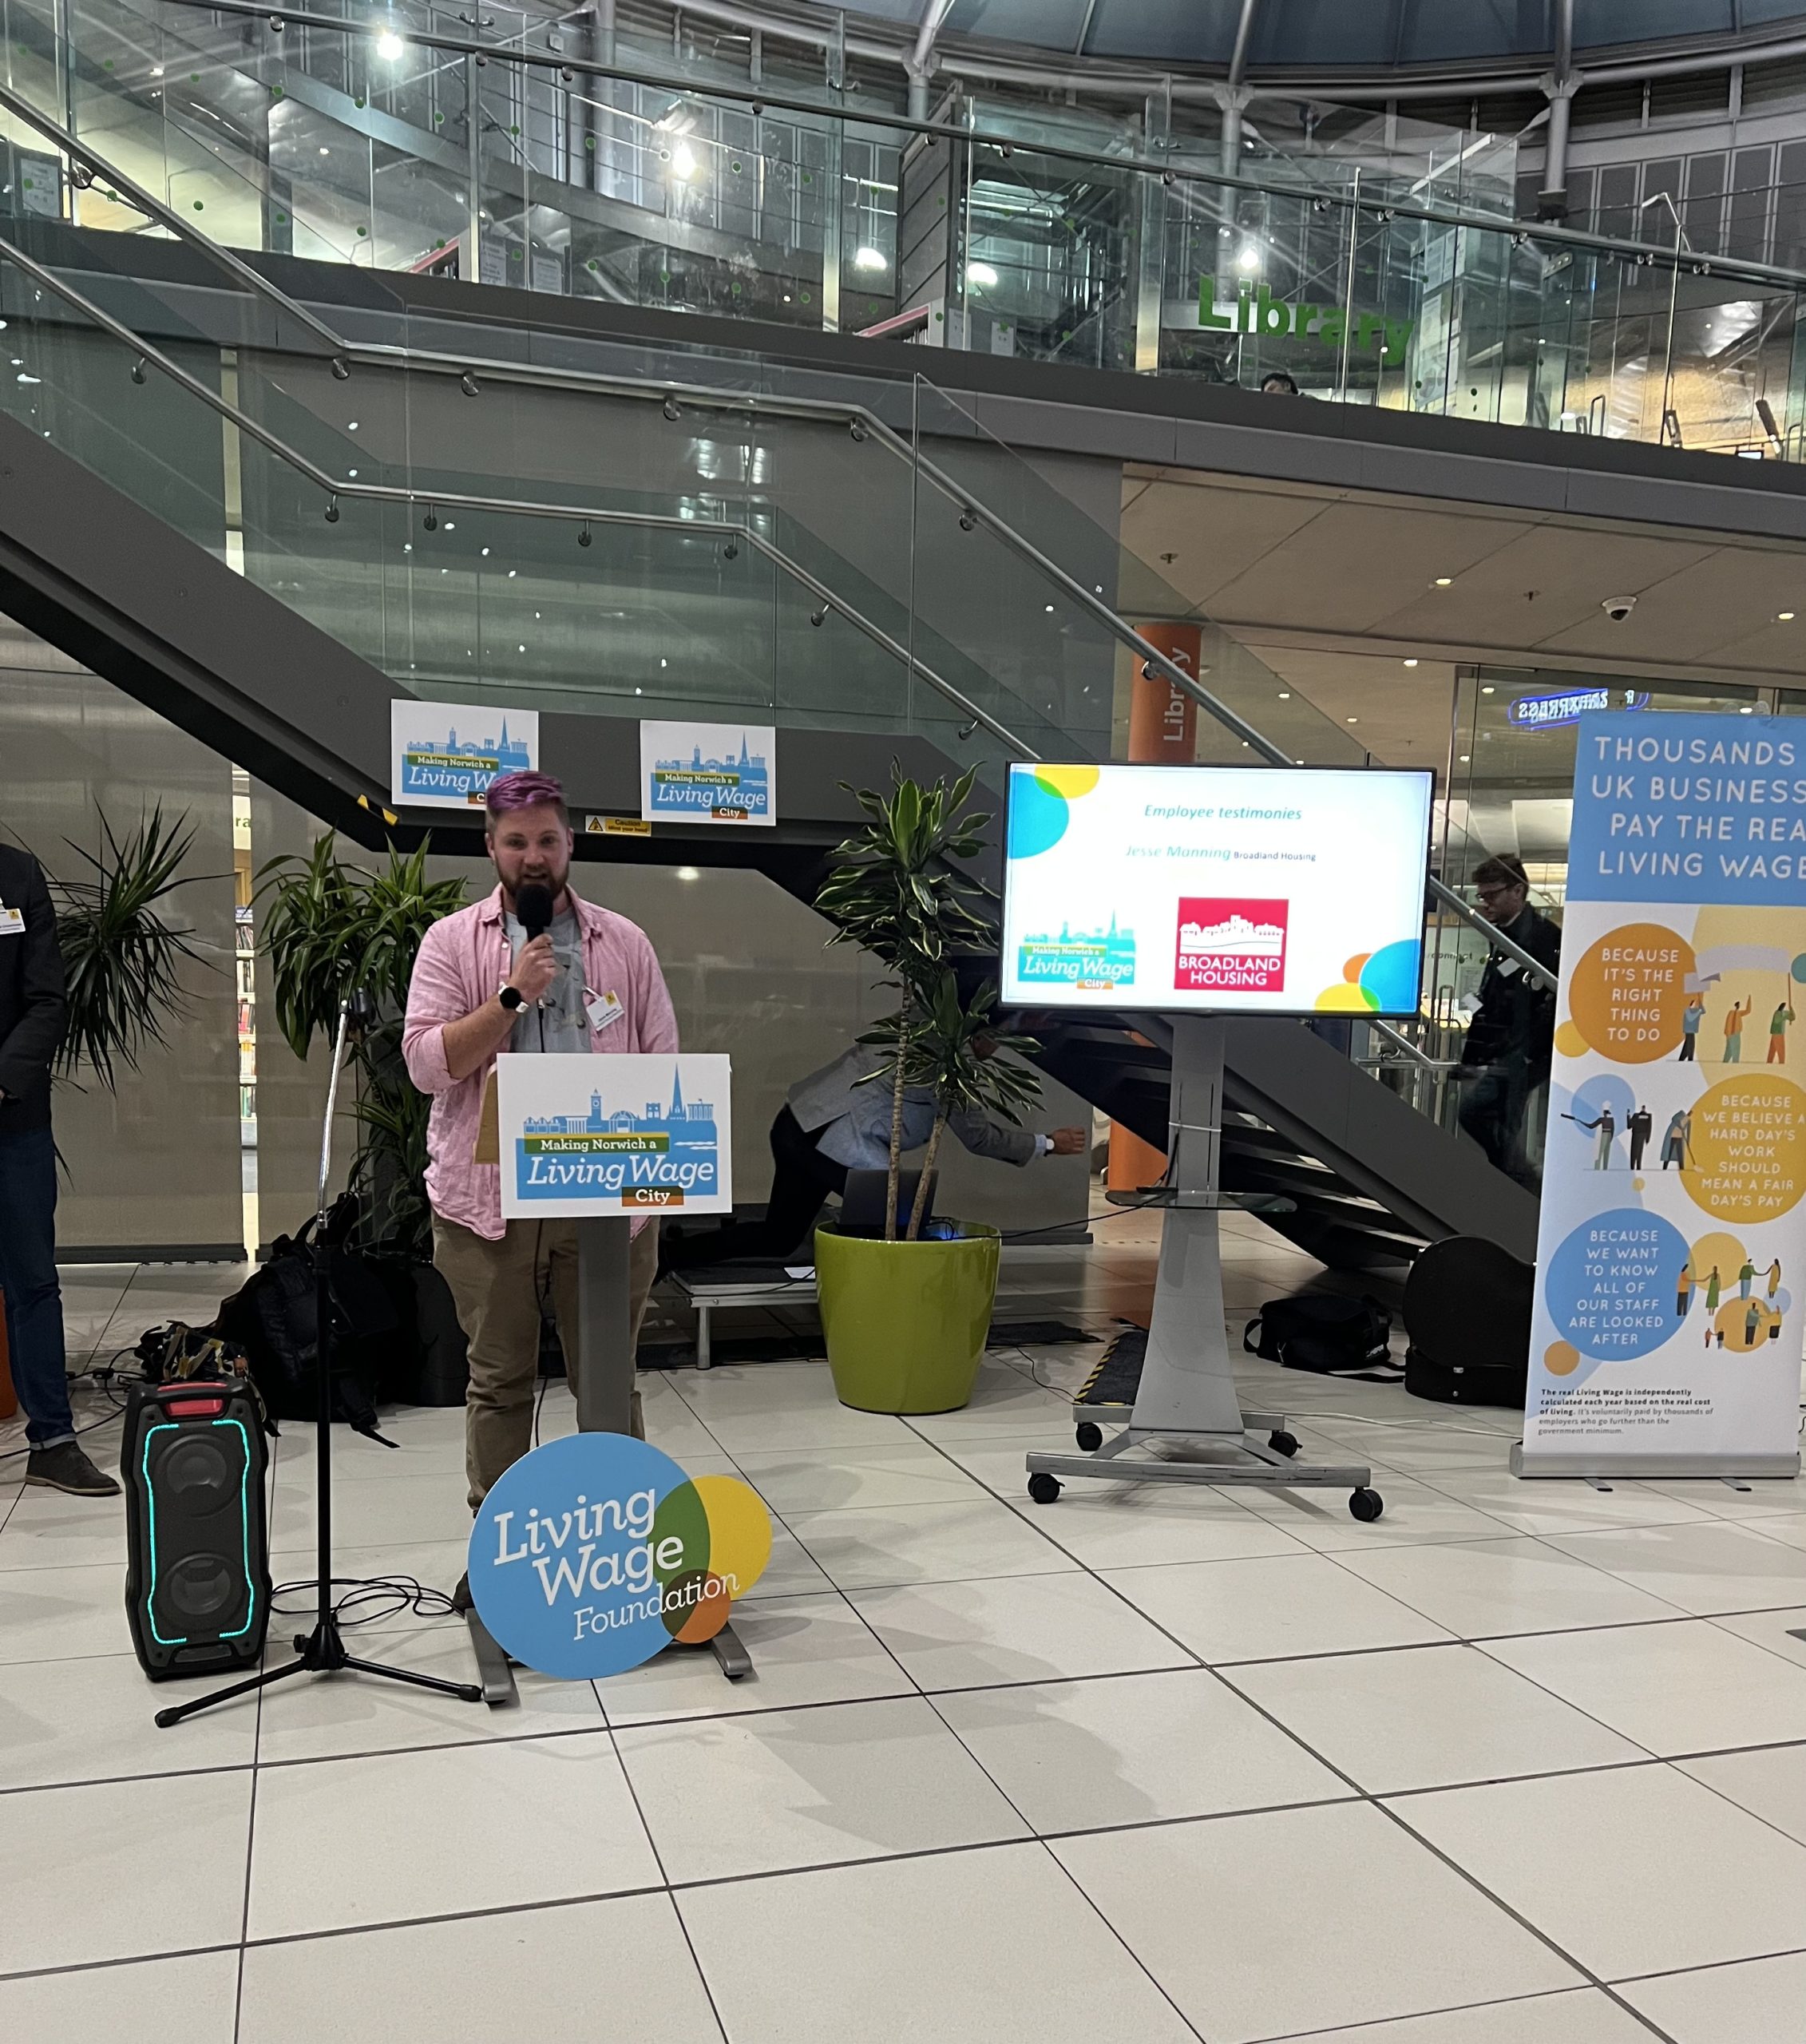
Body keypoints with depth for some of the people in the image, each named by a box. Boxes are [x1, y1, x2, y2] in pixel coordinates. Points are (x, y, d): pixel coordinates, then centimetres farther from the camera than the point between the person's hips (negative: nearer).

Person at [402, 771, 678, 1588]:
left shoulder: (624, 941, 7)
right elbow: (427, 1064, -7)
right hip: (491, 1198, -1)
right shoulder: (452, 941, 3)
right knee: (499, 1380, 10)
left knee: (609, 1376, 9)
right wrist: (513, 995, -14)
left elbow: (666, 1066, 6)